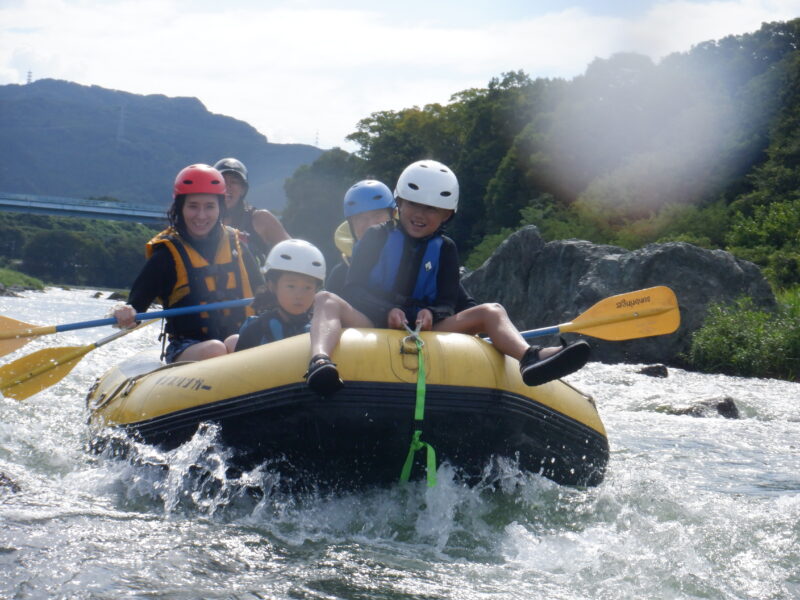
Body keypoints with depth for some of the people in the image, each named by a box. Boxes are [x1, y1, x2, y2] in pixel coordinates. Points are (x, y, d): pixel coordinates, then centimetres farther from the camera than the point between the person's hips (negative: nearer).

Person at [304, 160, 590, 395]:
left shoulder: (445, 249, 16)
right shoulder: (377, 238, 9)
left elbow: (448, 303, 7)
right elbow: (354, 290, 0)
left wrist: (430, 313, -19)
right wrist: (387, 311, -20)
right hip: (371, 324, -2)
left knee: (492, 311, -14)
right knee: (326, 300, -31)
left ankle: (529, 358, -48)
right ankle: (320, 361, -65)